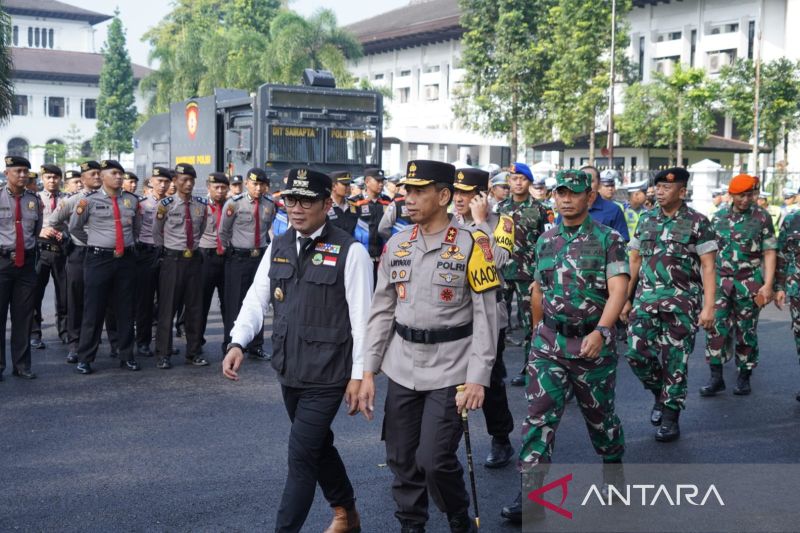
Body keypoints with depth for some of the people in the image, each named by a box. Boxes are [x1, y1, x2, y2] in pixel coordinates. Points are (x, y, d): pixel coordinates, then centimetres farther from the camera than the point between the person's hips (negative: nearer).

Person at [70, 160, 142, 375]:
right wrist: (79, 212, -13)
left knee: (125, 309, 9)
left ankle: (127, 356, 19)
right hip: (99, 258, -3)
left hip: (126, 258, 3)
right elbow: (73, 229, 3)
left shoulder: (132, 200, 8)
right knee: (93, 309, 0)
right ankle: (84, 359, 8)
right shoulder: (90, 200, -1)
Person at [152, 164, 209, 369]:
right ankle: (163, 354, 9)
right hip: (172, 259, -4)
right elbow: (157, 233, 6)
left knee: (195, 307, 8)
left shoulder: (202, 205, 3)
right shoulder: (166, 204, -8)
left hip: (194, 259, 4)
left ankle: (194, 353, 18)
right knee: (167, 307, 0)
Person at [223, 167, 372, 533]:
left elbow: (361, 318, -11)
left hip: (327, 374, -6)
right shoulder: (278, 247, 6)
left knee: (301, 455, -6)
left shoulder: (350, 252, -12)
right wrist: (238, 342, -9)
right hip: (289, 370, 7)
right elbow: (257, 299, 6)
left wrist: (358, 376, -12)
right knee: (317, 446, 21)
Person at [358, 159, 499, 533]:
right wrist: (368, 371, 4)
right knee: (401, 458, 9)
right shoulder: (397, 244, 5)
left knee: (434, 459, -7)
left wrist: (478, 377, -14)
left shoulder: (472, 244, -8)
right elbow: (381, 311, 8)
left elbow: (486, 316, -8)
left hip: (450, 370, -4)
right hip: (401, 368, 5)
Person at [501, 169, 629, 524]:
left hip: (592, 342, -3)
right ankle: (530, 495, -3)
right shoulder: (545, 240, 7)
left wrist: (600, 331, -32)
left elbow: (618, 290, -18)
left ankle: (613, 460, 42)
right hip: (549, 341, 3)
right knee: (539, 415, -5)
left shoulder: (608, 239, -6)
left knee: (599, 412, 14)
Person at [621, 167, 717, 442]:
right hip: (645, 300, 4)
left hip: (681, 303, -4)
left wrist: (709, 306, -13)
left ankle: (670, 417, 15)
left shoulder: (697, 223, -4)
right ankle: (660, 393, 26)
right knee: (638, 354, -1)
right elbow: (635, 262, 14)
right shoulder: (646, 220, 9)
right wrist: (627, 299, 12)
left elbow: (708, 267, -6)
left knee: (674, 362, 0)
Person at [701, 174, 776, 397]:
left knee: (746, 332, 6)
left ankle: (744, 378, 17)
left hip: (749, 284, -2)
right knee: (716, 328, -4)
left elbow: (769, 253, -3)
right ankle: (716, 377, 2)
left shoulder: (762, 217, -1)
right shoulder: (719, 217, 7)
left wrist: (768, 284, -11)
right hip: (721, 282, 2)